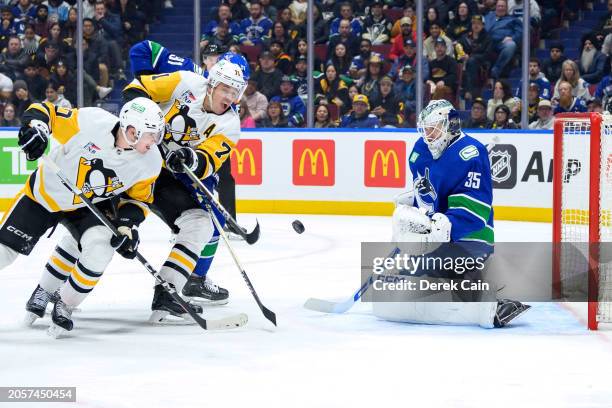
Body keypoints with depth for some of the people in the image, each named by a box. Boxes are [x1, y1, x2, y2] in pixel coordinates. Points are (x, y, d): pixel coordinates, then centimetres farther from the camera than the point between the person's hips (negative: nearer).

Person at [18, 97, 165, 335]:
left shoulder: (150, 162, -19)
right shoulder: (89, 122, -31)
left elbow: (139, 198, -3)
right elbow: (44, 111, -21)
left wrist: (127, 225, -18)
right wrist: (35, 127, -41)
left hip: (90, 207, 2)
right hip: (44, 192, -2)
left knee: (99, 250, -24)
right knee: (5, 250, -2)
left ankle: (64, 305, 0)